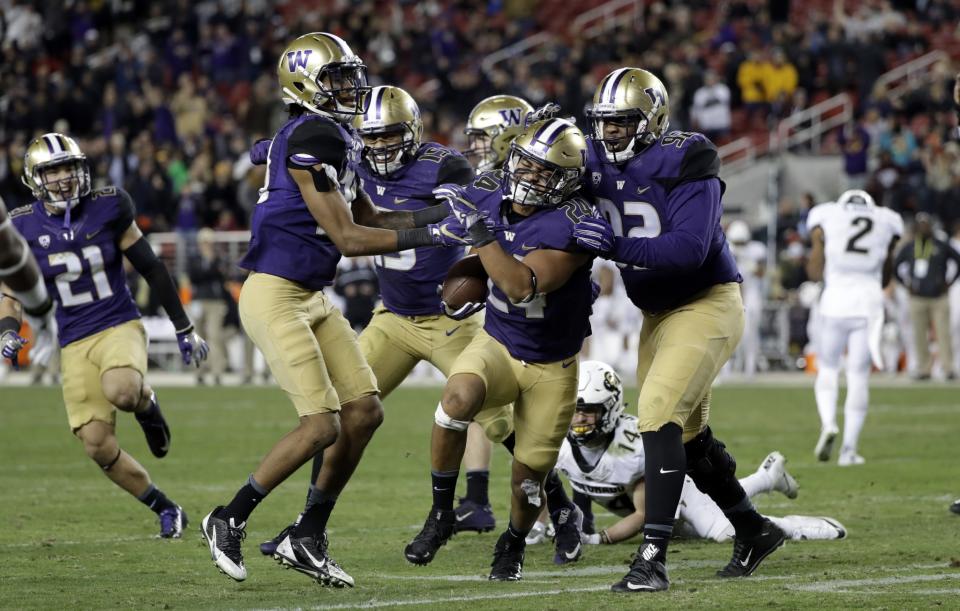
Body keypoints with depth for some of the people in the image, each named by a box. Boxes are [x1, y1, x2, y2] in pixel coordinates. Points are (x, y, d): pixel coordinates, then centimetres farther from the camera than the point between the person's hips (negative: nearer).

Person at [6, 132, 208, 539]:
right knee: (98, 446, -6)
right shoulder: (25, 227, -3)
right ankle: (166, 510, 13)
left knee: (121, 392, -37)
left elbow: (151, 269, 2)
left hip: (120, 326, -2)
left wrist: (184, 329, 7)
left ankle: (146, 404, 1)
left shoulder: (108, 209, -6)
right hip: (75, 343, 2)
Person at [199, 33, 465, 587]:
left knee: (365, 412, 6)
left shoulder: (335, 139, 12)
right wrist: (424, 236, -17)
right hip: (276, 297, -10)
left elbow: (370, 219, 20)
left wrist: (438, 214, 8)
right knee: (322, 426, -12)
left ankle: (307, 539, 15)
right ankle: (229, 521, 4)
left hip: (311, 298, 10)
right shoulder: (312, 138, -19)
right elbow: (347, 238, -19)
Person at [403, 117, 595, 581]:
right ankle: (440, 515, -14)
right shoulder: (492, 197, -9)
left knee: (529, 475, 4)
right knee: (458, 397, -31)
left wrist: (479, 231, -40)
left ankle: (513, 545, 38)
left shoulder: (571, 225, -26)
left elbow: (523, 286, -37)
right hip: (497, 344, 3)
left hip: (551, 367, -3)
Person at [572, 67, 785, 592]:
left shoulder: (684, 164, -21)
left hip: (707, 304, -8)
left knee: (659, 412, -21)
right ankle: (753, 531, 36)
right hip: (659, 312, 8)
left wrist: (617, 246, -41)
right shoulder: (598, 162, -1)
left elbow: (690, 247, -31)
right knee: (688, 434, 15)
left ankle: (653, 557, -22)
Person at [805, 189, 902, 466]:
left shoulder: (826, 219, 7)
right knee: (859, 376, 6)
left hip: (835, 299, -1)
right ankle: (849, 449, 4)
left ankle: (828, 422, -10)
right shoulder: (886, 224, 12)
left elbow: (815, 273, 7)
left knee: (828, 367, 15)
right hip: (869, 302, 1)